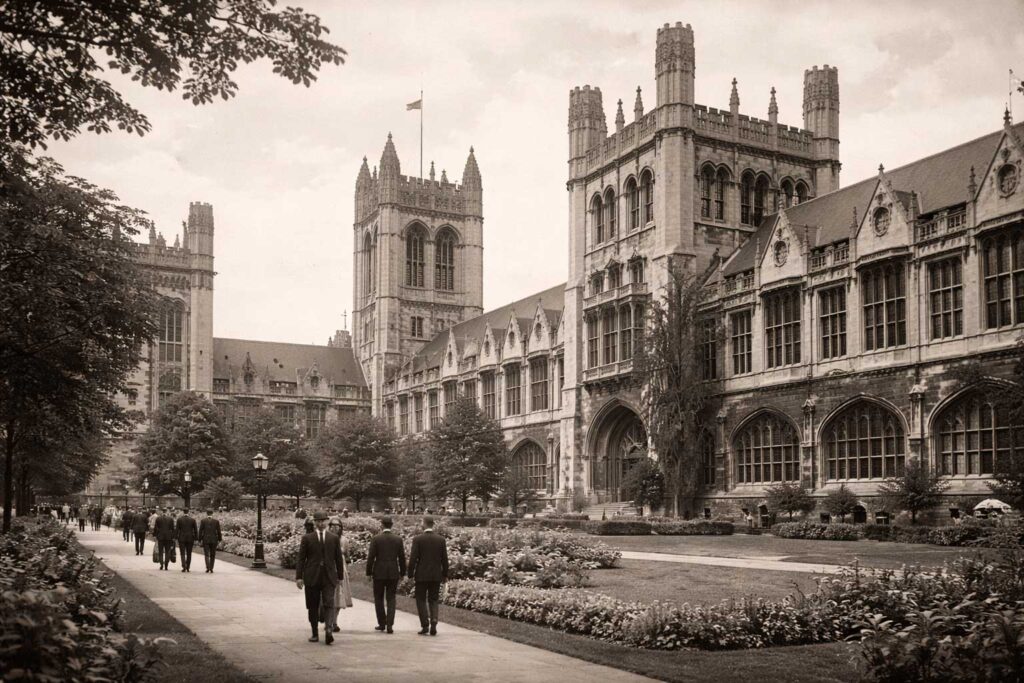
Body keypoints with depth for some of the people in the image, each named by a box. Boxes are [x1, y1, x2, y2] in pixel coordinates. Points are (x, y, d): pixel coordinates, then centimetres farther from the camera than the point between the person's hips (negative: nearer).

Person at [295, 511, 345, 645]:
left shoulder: (334, 539, 5)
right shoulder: (307, 538, 2)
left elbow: (338, 559, 9)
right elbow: (301, 559, 1)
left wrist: (340, 577, 8)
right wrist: (299, 576, -6)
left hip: (329, 577, 0)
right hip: (312, 577, 0)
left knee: (329, 604, -13)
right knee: (313, 606, 6)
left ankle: (328, 628, -23)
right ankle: (315, 633, 14)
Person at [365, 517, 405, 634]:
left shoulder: (375, 539, -6)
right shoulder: (398, 540, 1)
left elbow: (371, 557, -7)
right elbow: (402, 558, 5)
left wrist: (368, 572, 2)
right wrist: (402, 572, 14)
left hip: (379, 572, -2)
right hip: (393, 573, 2)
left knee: (378, 598, 12)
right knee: (391, 599, 6)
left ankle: (382, 623, 15)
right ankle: (390, 625, -4)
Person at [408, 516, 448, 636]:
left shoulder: (418, 539, -9)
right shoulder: (441, 539, 0)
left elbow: (413, 558, -10)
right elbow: (444, 559, 2)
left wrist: (410, 574, -1)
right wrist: (445, 575, 11)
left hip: (421, 575, -3)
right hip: (436, 575, 3)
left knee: (421, 600, 9)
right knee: (433, 600, 11)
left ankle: (425, 625, 0)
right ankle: (433, 625, -3)